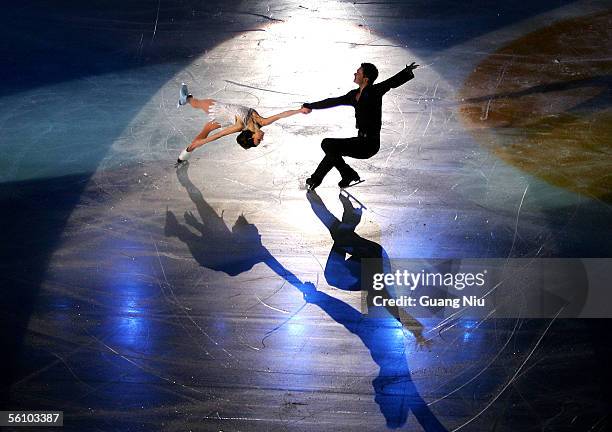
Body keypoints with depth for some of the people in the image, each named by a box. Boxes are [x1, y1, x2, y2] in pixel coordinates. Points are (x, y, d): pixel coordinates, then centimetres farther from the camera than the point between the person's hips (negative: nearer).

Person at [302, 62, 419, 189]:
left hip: (370, 144, -8)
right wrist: (310, 106, 29)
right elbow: (333, 102, 22)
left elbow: (392, 82, -26)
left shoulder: (374, 92, -12)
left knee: (329, 146, -13)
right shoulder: (354, 95, 12)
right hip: (361, 141, 8)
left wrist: (407, 72, -44)